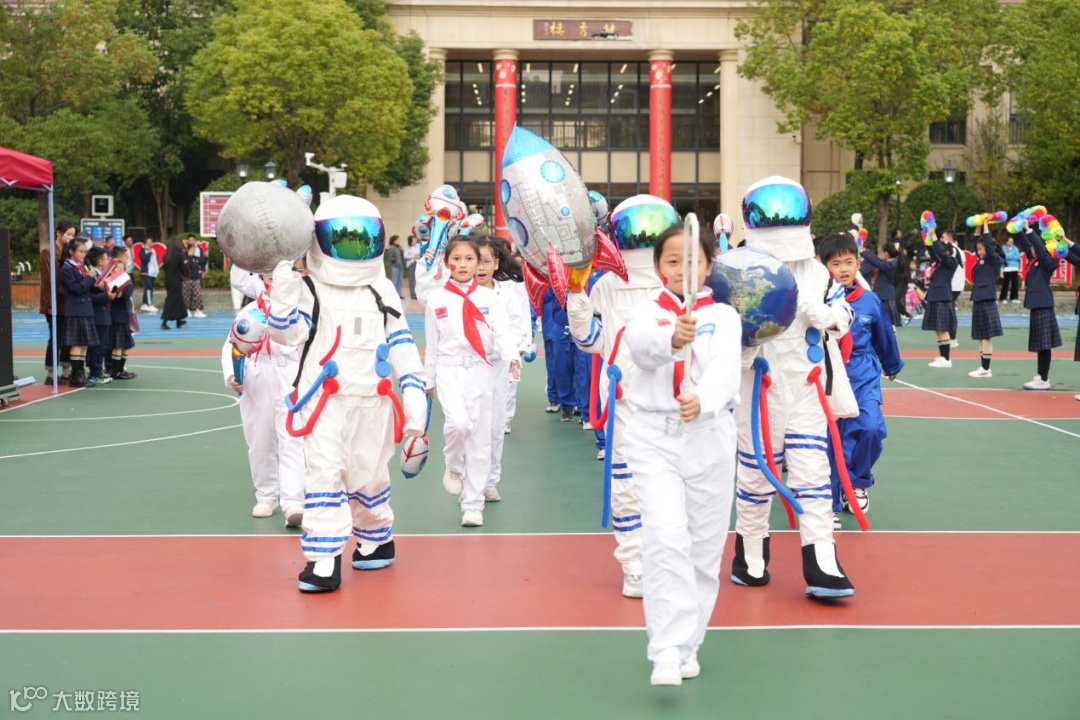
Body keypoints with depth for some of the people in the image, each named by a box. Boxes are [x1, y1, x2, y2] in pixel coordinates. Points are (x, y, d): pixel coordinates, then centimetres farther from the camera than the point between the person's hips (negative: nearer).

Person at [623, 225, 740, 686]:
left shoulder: (723, 317, 4)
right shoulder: (648, 312, 3)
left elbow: (725, 367, -14)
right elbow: (641, 344, -21)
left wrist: (702, 400, -35)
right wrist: (672, 339, -44)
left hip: (709, 437, 2)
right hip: (654, 437, -1)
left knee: (704, 546, 8)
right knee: (666, 539, -16)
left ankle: (687, 644, 23)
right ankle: (667, 650, -16)